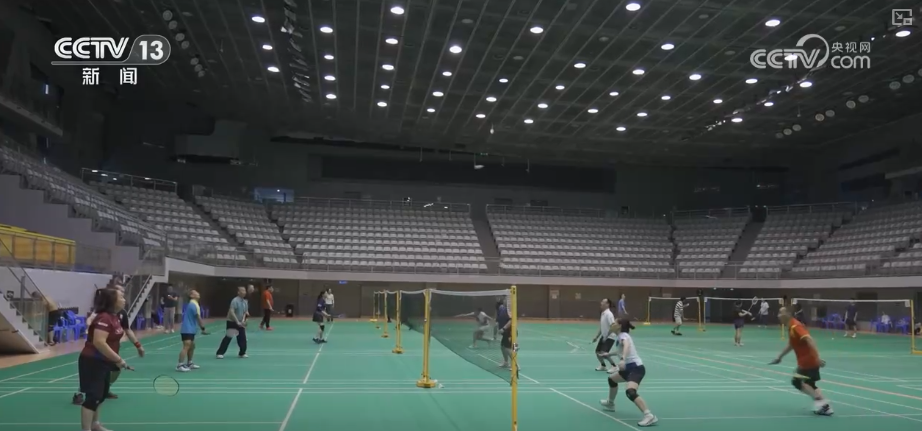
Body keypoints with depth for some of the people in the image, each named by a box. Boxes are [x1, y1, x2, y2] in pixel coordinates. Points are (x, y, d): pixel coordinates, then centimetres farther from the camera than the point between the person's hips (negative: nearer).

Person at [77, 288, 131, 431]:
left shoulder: (113, 317, 7)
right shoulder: (104, 318, -24)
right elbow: (99, 342, -33)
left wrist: (116, 360, 19)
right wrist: (118, 359, -29)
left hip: (104, 362, 10)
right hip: (92, 362, -10)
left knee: (102, 394, 20)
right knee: (93, 396, -7)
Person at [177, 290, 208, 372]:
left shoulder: (192, 304, 18)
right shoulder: (194, 304, -14)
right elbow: (198, 318, -15)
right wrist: (203, 328, -11)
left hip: (190, 330, 11)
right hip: (187, 330, -11)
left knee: (192, 346, 19)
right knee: (186, 346, -17)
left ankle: (189, 363, 30)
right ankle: (180, 365, -21)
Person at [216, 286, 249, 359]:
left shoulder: (245, 302, 4)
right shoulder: (235, 300, -20)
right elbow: (231, 312, -26)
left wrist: (243, 320, -6)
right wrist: (237, 322, -27)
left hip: (240, 323, 7)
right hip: (232, 322, -7)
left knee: (242, 338, 3)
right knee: (228, 338, -6)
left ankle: (242, 353, 15)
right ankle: (219, 353, 2)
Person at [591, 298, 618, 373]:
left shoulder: (608, 314, -21)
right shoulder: (603, 314, 7)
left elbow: (613, 327, -27)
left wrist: (606, 337, -23)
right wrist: (596, 337, 14)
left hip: (609, 337, -9)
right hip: (603, 336, 9)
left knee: (604, 353, -19)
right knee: (598, 352, 11)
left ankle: (614, 367, -3)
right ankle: (603, 366, 31)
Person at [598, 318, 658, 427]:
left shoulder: (623, 335, -11)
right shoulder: (622, 336, 17)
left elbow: (626, 346, -35)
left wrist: (623, 360, -51)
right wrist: (609, 354, 48)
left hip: (636, 368, -10)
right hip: (630, 368, 10)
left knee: (630, 392, -31)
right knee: (612, 379, 29)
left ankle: (649, 416, -39)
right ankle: (610, 403, 50)